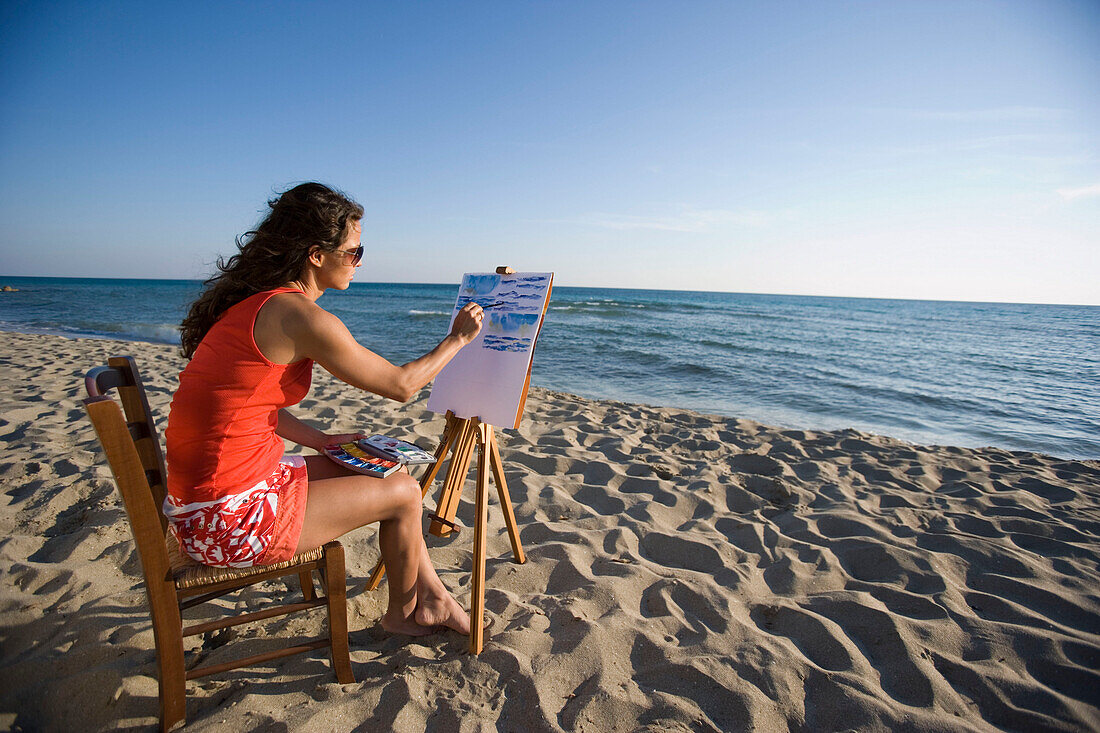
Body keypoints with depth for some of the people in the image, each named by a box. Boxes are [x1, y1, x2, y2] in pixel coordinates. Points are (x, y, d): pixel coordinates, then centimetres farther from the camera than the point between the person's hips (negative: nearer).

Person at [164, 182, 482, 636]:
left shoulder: (255, 302, 7)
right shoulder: (300, 316, -22)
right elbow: (401, 385, -13)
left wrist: (320, 440, 9)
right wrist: (457, 338, 1)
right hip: (230, 521, -9)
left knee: (388, 472, 13)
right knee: (402, 494, 2)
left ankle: (433, 598, 28)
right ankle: (402, 613, 29)